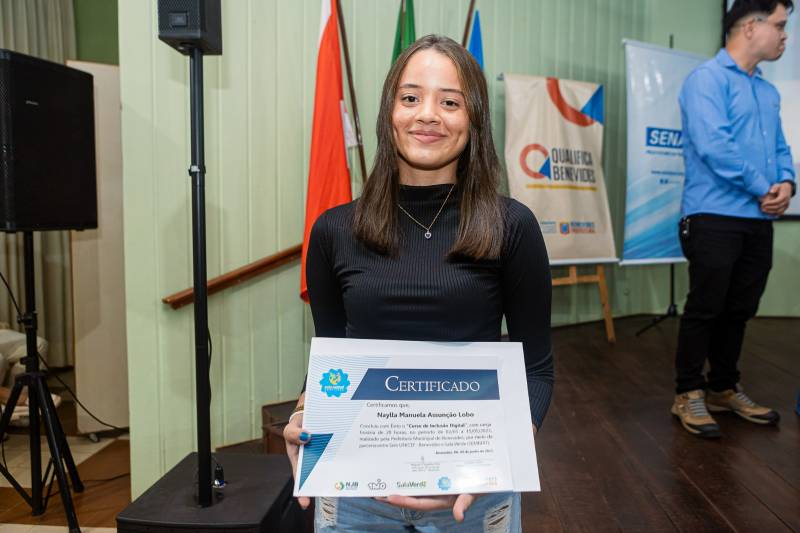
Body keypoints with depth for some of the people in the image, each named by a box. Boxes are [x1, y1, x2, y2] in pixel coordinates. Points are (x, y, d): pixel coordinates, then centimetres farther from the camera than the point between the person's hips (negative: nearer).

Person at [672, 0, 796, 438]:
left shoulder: (768, 91, 19)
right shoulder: (708, 79, -7)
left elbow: (780, 148, 20)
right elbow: (714, 146, -19)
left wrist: (786, 183, -2)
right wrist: (763, 189, -11)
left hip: (758, 222, 8)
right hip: (714, 218, -8)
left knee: (739, 311, 13)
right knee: (704, 309, -3)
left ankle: (724, 389, 26)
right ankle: (689, 395, 10)